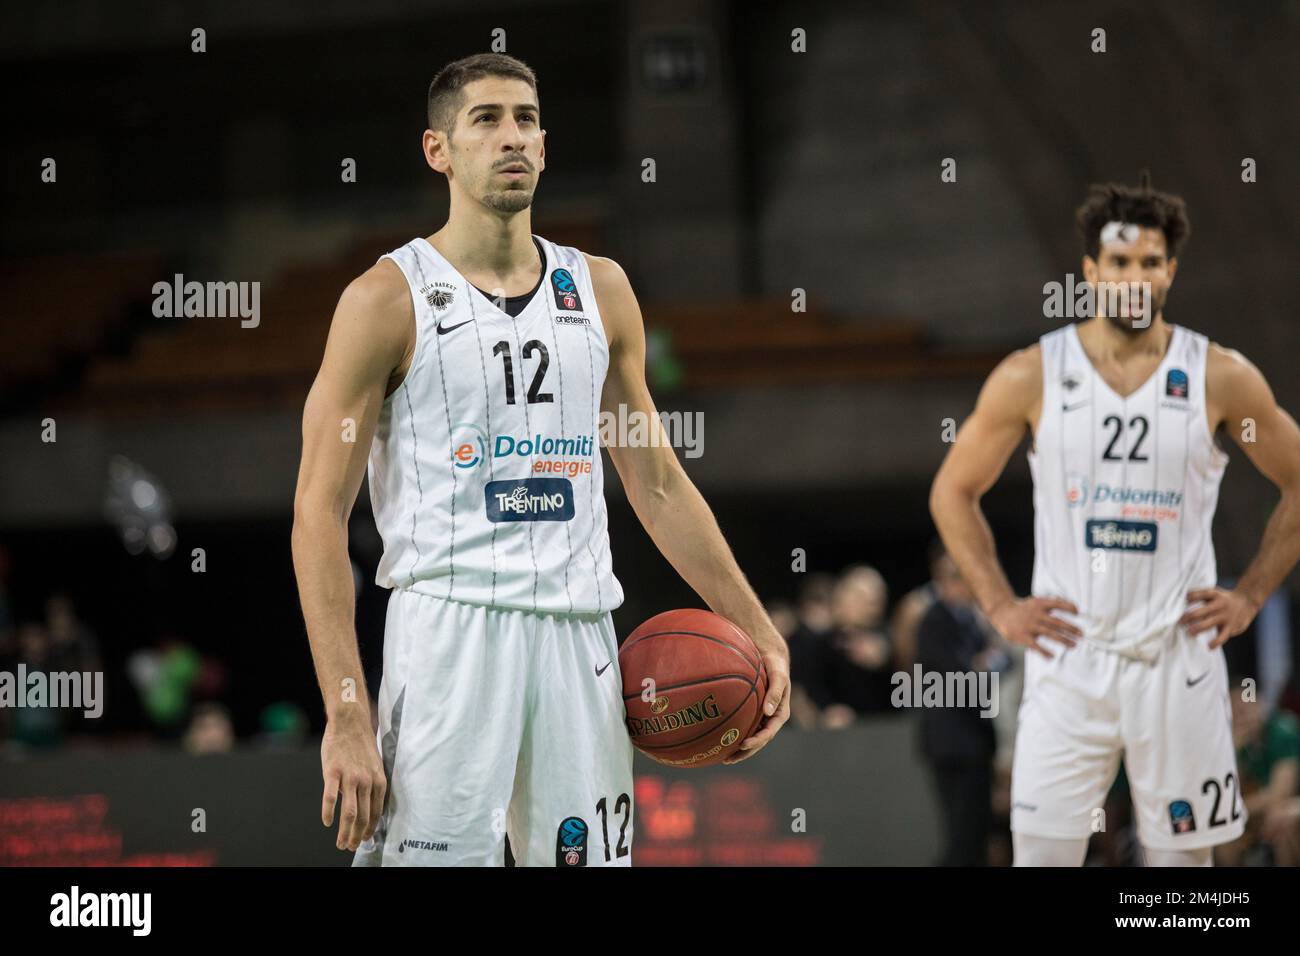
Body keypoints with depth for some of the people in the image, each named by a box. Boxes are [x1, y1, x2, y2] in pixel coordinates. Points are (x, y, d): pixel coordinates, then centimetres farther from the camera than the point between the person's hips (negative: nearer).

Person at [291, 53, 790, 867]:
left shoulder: (600, 290, 13)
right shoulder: (390, 298, -2)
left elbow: (657, 482, 20)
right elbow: (320, 513, -6)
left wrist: (756, 630, 12)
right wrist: (347, 717, -14)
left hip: (580, 639, 5)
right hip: (451, 625, -5)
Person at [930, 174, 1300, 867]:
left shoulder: (1221, 378, -1)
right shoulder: (1032, 376, -2)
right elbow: (954, 491, 8)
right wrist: (1000, 606, 1)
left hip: (1178, 660, 1)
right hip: (1067, 660, 0)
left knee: (1183, 855, 6)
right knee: (1041, 852, -3)